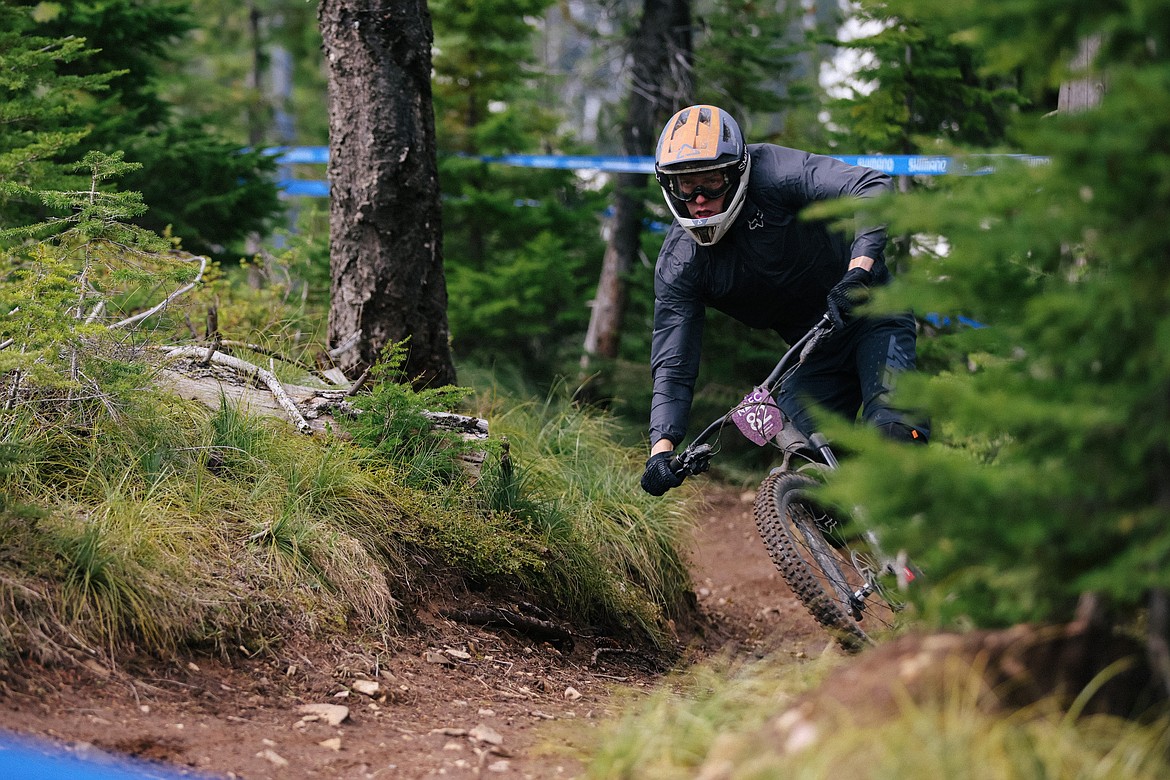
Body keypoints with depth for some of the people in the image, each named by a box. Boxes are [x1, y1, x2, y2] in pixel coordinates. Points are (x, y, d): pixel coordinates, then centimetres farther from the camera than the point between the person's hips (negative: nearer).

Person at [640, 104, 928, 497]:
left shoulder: (772, 174, -22)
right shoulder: (676, 266, -11)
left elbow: (874, 188, -32)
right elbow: (672, 368, -12)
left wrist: (859, 269, -48)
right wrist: (661, 446, -28)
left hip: (868, 310, -5)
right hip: (816, 354, 5)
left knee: (893, 432, -26)